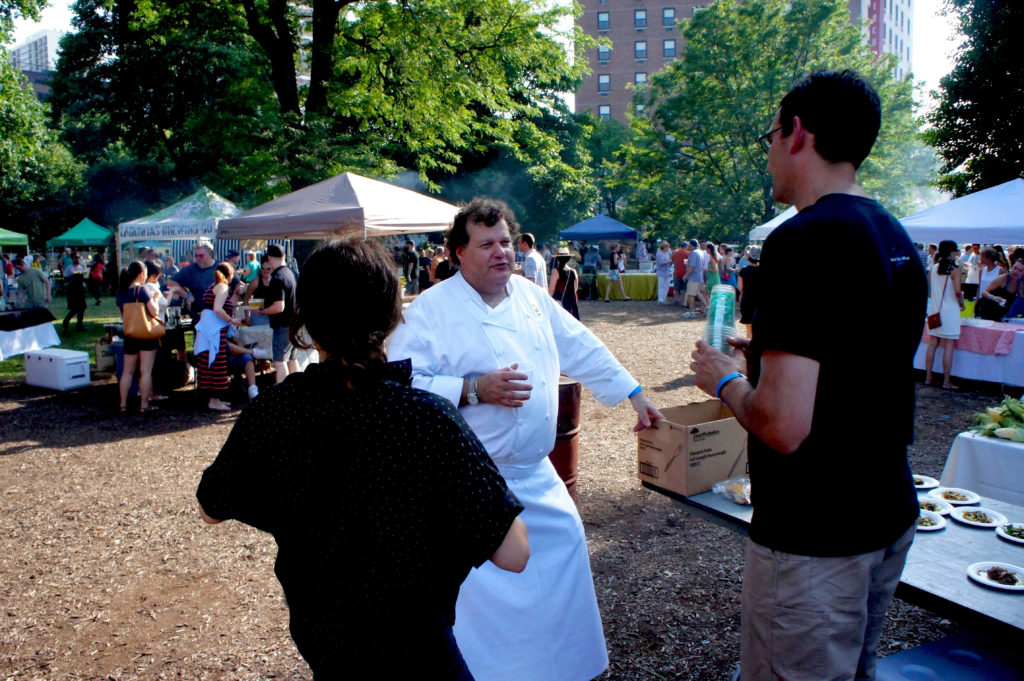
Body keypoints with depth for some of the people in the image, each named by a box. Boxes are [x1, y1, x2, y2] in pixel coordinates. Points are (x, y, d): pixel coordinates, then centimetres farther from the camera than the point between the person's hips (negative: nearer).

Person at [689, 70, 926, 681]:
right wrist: (767, 357, 19)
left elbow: (783, 426, -28)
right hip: (891, 517, 9)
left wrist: (726, 380, -9)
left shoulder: (801, 242, -23)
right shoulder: (898, 241, 7)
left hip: (813, 537, -9)